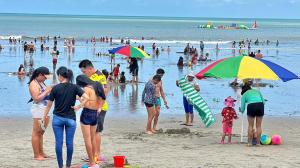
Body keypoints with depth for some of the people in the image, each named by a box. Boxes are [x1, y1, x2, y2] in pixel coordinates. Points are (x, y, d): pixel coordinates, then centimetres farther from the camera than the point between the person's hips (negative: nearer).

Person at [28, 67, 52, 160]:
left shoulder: (41, 82, 14)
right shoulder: (33, 84, -12)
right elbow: (36, 98, -19)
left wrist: (50, 90, 5)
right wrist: (47, 91, -18)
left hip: (45, 110, 9)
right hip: (39, 110, -9)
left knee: (40, 133, 14)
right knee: (36, 133, -4)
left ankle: (41, 153, 21)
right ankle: (36, 155, -1)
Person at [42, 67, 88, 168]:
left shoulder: (56, 88, -7)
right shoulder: (74, 87, -4)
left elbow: (49, 104, 0)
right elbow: (86, 97, -15)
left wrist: (45, 116, 12)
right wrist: (78, 106, -4)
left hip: (57, 118, -1)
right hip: (70, 118, 1)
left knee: (59, 142, 5)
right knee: (69, 142, 8)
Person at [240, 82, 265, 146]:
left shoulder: (244, 94, 21)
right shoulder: (257, 91, 29)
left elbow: (242, 109, 21)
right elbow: (263, 102, 21)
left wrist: (241, 110, 43)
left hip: (251, 106, -2)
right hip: (260, 105, 2)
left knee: (250, 126, 12)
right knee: (258, 126, 11)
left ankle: (250, 142, 10)